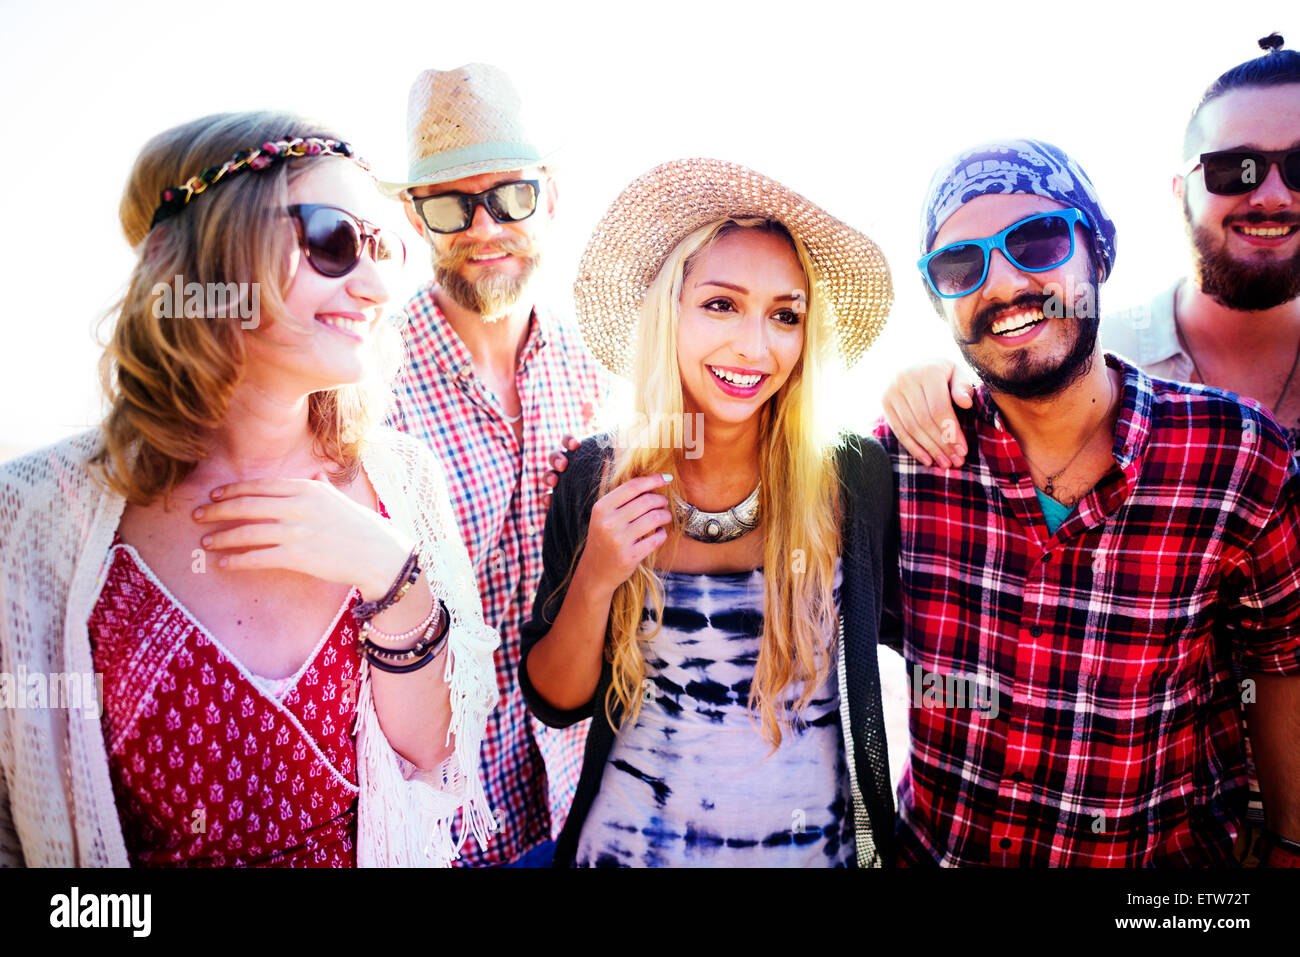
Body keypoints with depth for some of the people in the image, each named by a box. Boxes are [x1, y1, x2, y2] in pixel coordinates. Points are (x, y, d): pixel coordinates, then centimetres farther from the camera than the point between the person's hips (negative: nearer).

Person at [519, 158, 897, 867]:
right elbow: (555, 702, -7)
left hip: (814, 847, 0)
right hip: (631, 845, 1)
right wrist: (594, 583, -23)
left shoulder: (858, 481, -15)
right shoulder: (596, 480, -11)